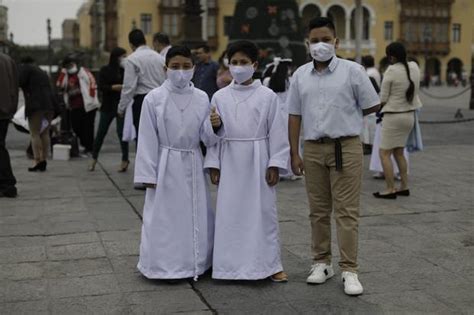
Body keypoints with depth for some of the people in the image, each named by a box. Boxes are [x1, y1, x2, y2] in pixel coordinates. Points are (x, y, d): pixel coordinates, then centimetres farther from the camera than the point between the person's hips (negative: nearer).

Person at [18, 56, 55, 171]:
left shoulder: (25, 67, 6)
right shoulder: (43, 72, 27)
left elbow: (20, 81, -9)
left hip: (36, 105, -7)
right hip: (49, 104, 7)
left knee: (35, 133, -6)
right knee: (45, 133, 9)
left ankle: (37, 161, -12)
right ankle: (44, 160, 9)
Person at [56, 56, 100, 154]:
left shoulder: (83, 71, 2)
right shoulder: (65, 76, 17)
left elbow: (92, 83, -5)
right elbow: (59, 86, 1)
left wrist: (91, 97, -11)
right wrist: (63, 72, -1)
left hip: (87, 105, -6)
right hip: (74, 107, 6)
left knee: (88, 127, -4)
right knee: (76, 127, 5)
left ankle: (89, 147, 6)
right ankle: (85, 144, 21)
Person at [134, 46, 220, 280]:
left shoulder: (201, 98, 2)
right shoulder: (154, 98, -6)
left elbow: (207, 138, 5)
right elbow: (147, 139, -5)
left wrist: (215, 125, -17)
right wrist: (148, 174, -7)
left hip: (193, 166, 3)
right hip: (166, 166, -3)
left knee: (197, 217, 9)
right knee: (164, 219, 2)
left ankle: (196, 263, 25)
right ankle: (164, 266, 17)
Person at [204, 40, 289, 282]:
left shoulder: (267, 96, -1)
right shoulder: (220, 97, 4)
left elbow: (277, 132, -1)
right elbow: (214, 133, 6)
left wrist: (275, 164, -5)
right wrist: (213, 164, 2)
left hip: (258, 161, -1)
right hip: (230, 162, 2)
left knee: (264, 211, 4)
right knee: (229, 213, 4)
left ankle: (269, 264, 14)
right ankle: (231, 264, 15)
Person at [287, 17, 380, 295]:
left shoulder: (352, 71, -3)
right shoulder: (300, 75, 7)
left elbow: (372, 107, 3)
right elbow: (295, 116, 8)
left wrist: (345, 117, 10)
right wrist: (295, 153, 4)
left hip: (346, 147, -3)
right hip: (313, 149, 4)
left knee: (347, 211, -2)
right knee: (318, 211, 11)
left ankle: (349, 270, 4)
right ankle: (322, 263, 24)